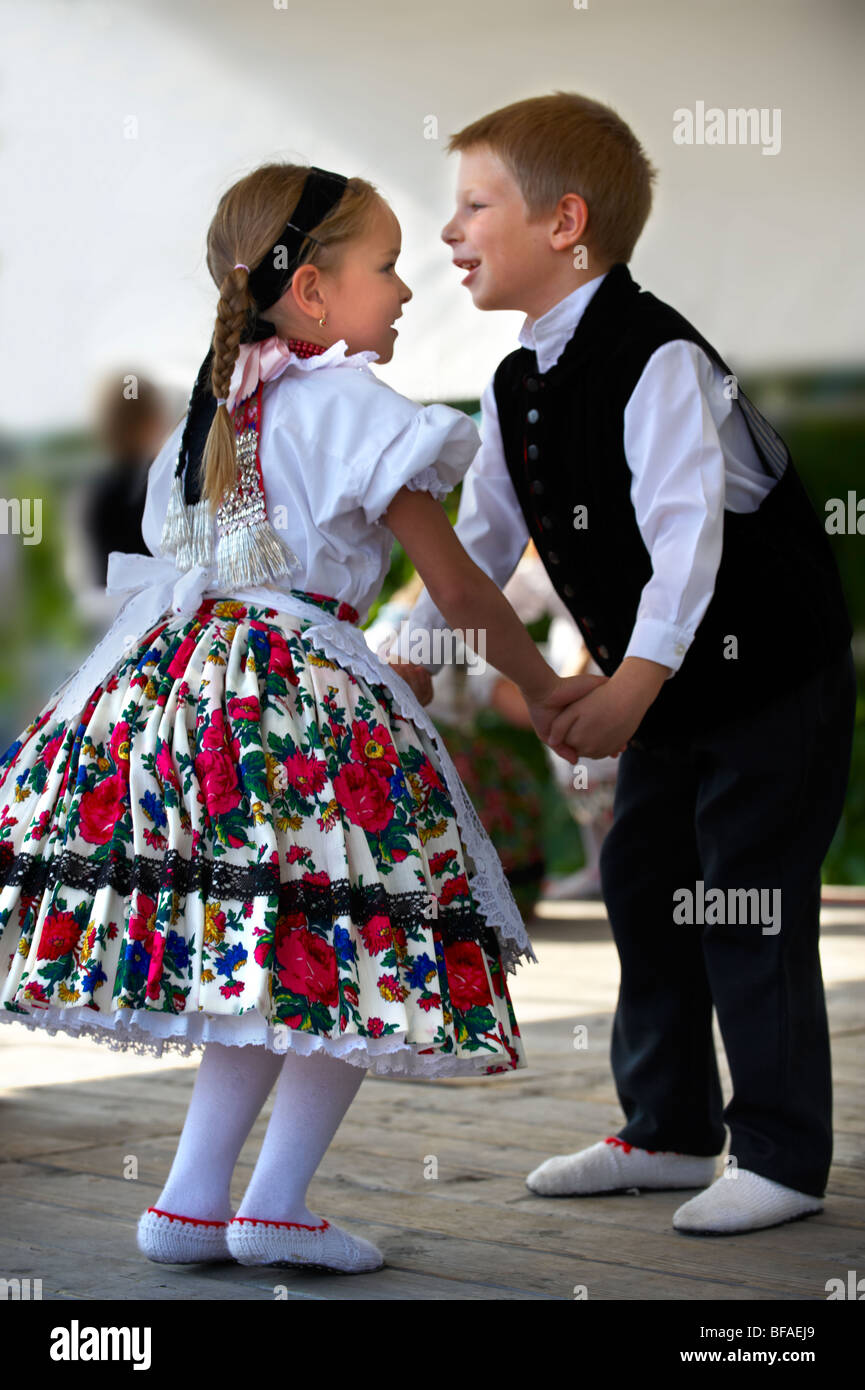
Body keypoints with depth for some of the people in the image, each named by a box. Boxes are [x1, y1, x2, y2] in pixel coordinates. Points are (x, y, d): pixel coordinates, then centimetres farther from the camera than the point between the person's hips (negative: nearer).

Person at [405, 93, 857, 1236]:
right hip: (667, 686, 9)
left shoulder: (657, 361, -25)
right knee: (641, 884, 13)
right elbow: (483, 537, 12)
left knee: (747, 907, -6)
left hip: (769, 669, -9)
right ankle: (668, 1131, 25)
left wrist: (634, 682, -41)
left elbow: (688, 529, -34)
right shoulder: (517, 387, 3)